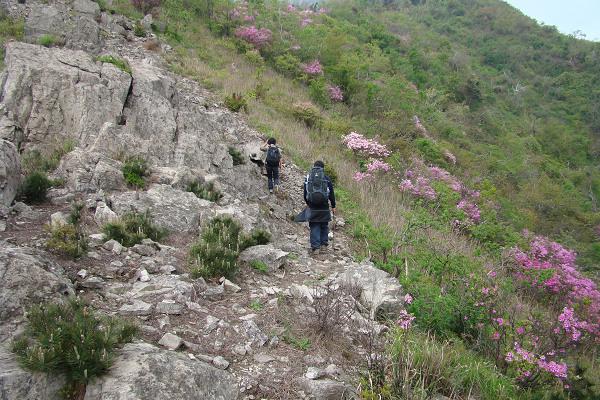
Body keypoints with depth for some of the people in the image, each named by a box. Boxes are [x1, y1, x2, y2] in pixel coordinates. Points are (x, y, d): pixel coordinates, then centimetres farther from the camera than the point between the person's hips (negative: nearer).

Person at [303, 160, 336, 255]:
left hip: (312, 208, 1)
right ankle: (324, 244, 19)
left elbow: (305, 194, 12)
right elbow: (331, 194, 0)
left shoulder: (307, 178, 3)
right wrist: (333, 206, 9)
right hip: (324, 208, -1)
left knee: (314, 227, 5)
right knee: (324, 226, 14)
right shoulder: (326, 178, -2)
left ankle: (315, 247, 3)